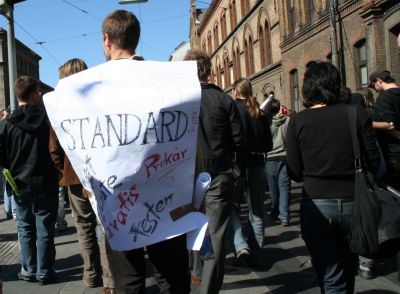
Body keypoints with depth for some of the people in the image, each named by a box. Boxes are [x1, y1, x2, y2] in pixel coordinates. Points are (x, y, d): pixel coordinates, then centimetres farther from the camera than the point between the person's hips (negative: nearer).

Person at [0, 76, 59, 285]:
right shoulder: (47, 119, -11)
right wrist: (55, 171, 9)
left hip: (20, 185, 2)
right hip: (45, 184, -2)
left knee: (25, 229, 15)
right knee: (45, 230, 7)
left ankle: (28, 270, 21)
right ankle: (44, 272, 14)